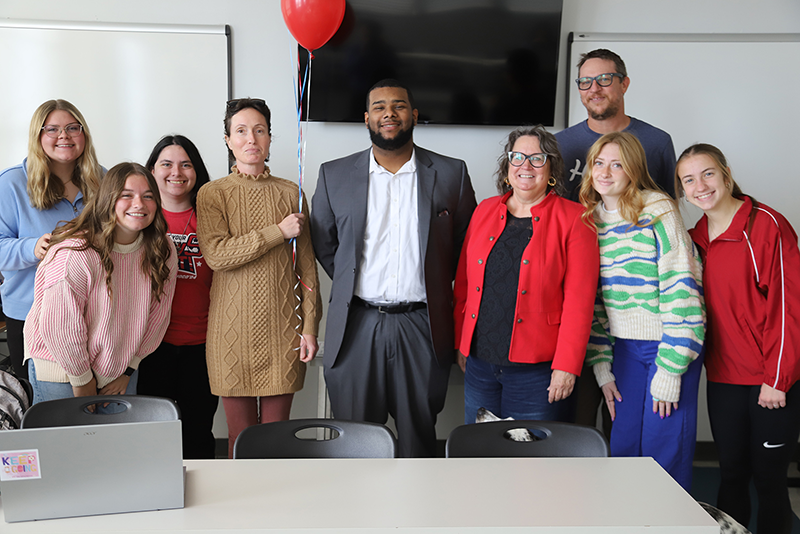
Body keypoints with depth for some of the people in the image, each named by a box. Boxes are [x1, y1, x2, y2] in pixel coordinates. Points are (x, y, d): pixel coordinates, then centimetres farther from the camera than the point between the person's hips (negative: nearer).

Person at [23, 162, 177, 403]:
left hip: (120, 368, 5)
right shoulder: (74, 254, -25)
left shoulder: (163, 252, -9)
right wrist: (82, 379, -11)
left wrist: (128, 370, 2)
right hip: (62, 366, -4)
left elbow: (157, 316, 0)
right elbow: (59, 326, -20)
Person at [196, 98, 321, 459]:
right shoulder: (213, 193, 2)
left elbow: (307, 265, 7)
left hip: (282, 327, 1)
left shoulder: (290, 193, 8)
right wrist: (279, 231, -13)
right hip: (233, 329, -1)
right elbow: (216, 254, -14)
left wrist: (310, 326, 2)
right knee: (241, 435, 6)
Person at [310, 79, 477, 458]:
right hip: (356, 326, 1)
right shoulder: (334, 175, 5)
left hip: (422, 327, 0)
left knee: (419, 436, 9)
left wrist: (434, 285, 9)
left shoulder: (451, 174, 3)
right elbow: (321, 243, 14)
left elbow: (467, 241, 12)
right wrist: (353, 284, 10)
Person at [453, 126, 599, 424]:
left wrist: (566, 366, -13)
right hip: (479, 361, 4)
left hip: (537, 367, -4)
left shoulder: (573, 220, -4)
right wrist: (461, 344, 10)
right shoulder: (485, 211, 9)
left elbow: (579, 300, -9)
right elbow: (464, 283, 13)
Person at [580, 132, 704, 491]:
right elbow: (591, 300, 9)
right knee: (623, 448, 9)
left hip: (670, 342, -5)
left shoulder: (658, 211, -11)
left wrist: (669, 371, -17)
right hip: (623, 346, 5)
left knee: (664, 455, 0)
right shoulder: (590, 219, 6)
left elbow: (681, 290, -15)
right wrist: (602, 367, 4)